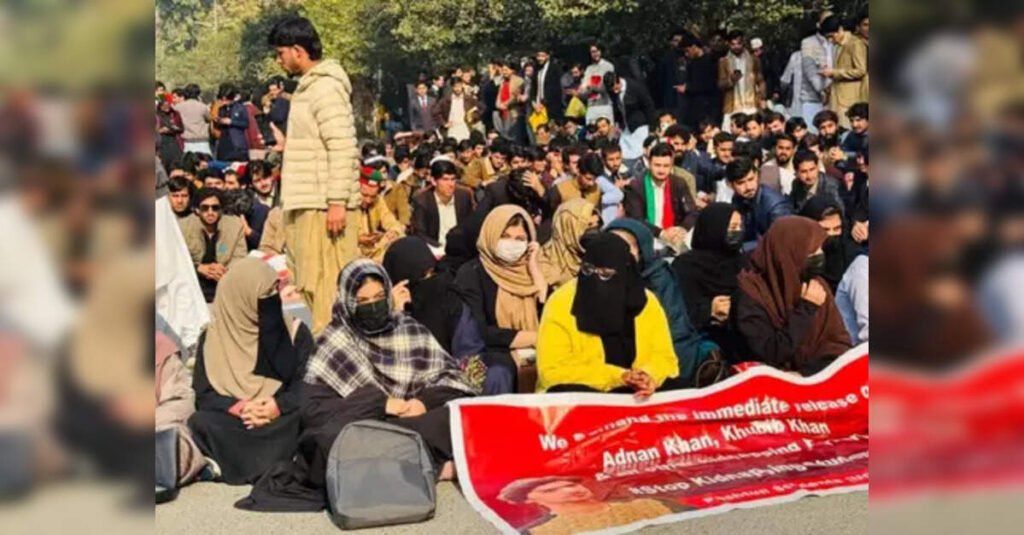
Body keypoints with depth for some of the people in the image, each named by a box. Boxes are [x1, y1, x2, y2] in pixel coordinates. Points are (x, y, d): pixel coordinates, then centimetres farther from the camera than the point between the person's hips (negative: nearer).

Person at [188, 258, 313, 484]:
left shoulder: (295, 331, 6)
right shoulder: (213, 337, 6)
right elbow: (203, 394, 1)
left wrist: (279, 405, -21)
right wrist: (238, 408, -19)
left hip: (280, 419, -1)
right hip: (231, 420, 1)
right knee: (200, 422, -31)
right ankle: (275, 467, -29)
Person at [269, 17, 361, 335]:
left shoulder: (326, 87, -12)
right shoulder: (308, 86, 16)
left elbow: (342, 149, -19)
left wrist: (337, 201, -22)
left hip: (322, 204, -10)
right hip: (307, 203, 10)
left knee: (326, 284, -6)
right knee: (313, 284, 14)